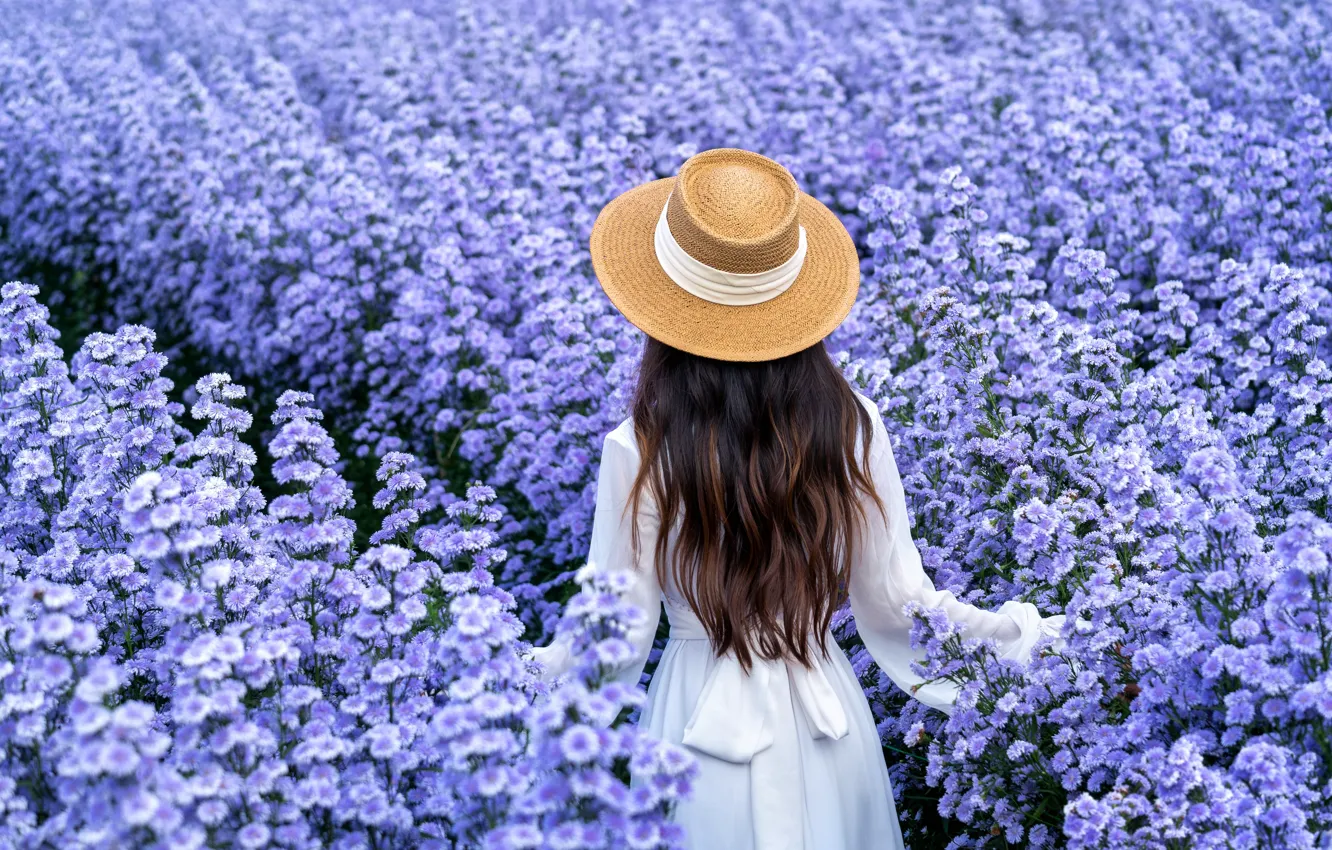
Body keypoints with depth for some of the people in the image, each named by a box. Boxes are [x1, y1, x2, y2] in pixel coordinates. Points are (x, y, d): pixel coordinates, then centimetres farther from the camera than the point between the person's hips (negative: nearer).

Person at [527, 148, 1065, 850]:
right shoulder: (852, 425, -12)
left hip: (702, 715, -3)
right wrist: (999, 627, 14)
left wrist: (526, 667, 7)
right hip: (825, 709, 3)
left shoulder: (640, 451, -20)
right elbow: (897, 596, -3)